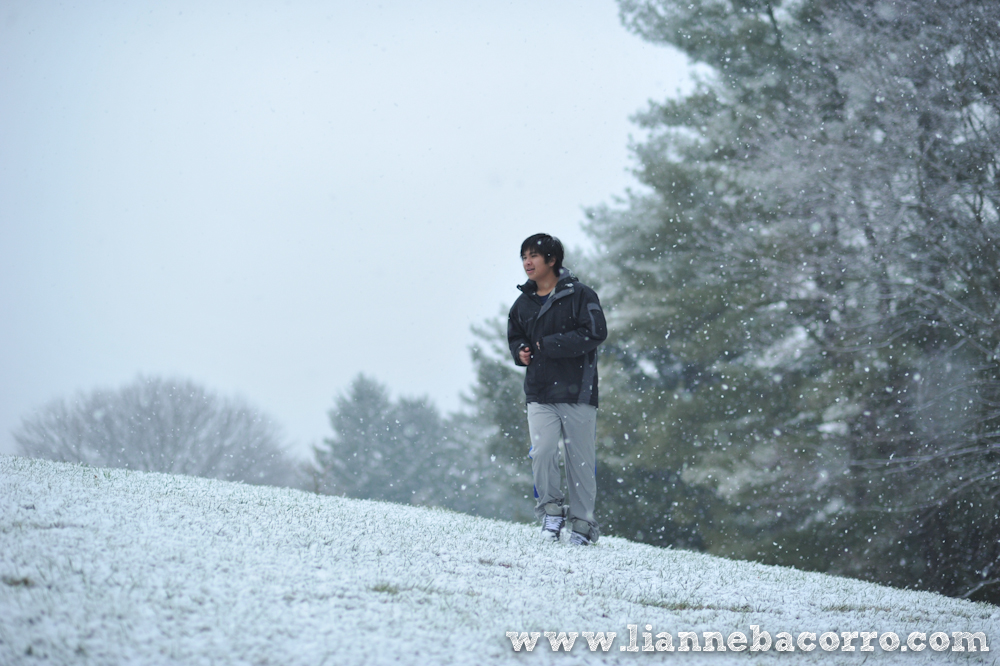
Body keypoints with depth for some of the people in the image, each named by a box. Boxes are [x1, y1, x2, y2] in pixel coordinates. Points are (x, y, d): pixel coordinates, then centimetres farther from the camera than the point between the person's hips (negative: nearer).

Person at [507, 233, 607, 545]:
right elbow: (515, 336, 28)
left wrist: (550, 345, -15)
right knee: (542, 451, -15)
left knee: (580, 458, 0)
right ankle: (551, 510, 2)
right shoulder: (523, 304, 13)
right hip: (539, 394, 3)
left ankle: (582, 523, 10)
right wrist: (520, 352, 4)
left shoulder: (579, 295, -3)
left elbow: (595, 333, -13)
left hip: (577, 391, -3)